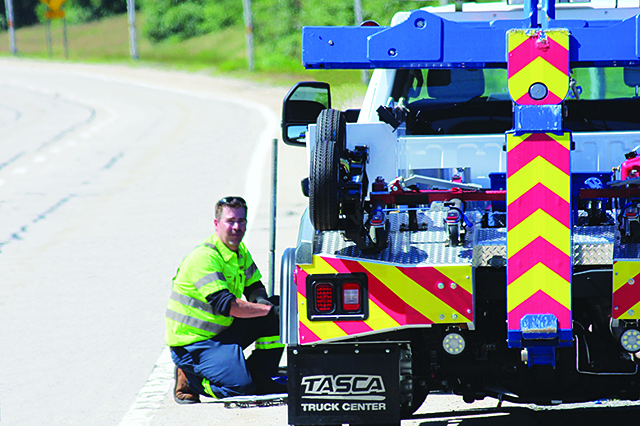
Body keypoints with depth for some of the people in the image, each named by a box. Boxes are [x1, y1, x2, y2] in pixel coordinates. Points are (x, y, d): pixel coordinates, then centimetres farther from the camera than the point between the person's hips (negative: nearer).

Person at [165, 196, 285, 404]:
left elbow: (254, 287, 12)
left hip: (224, 330, 9)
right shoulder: (204, 257, -23)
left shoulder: (240, 251, 7)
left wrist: (261, 299, -14)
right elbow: (224, 304, -30)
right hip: (192, 343, -9)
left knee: (277, 318, -3)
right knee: (239, 386, -25)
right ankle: (188, 378, 0)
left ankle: (259, 378, 6)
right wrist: (269, 309, -31)